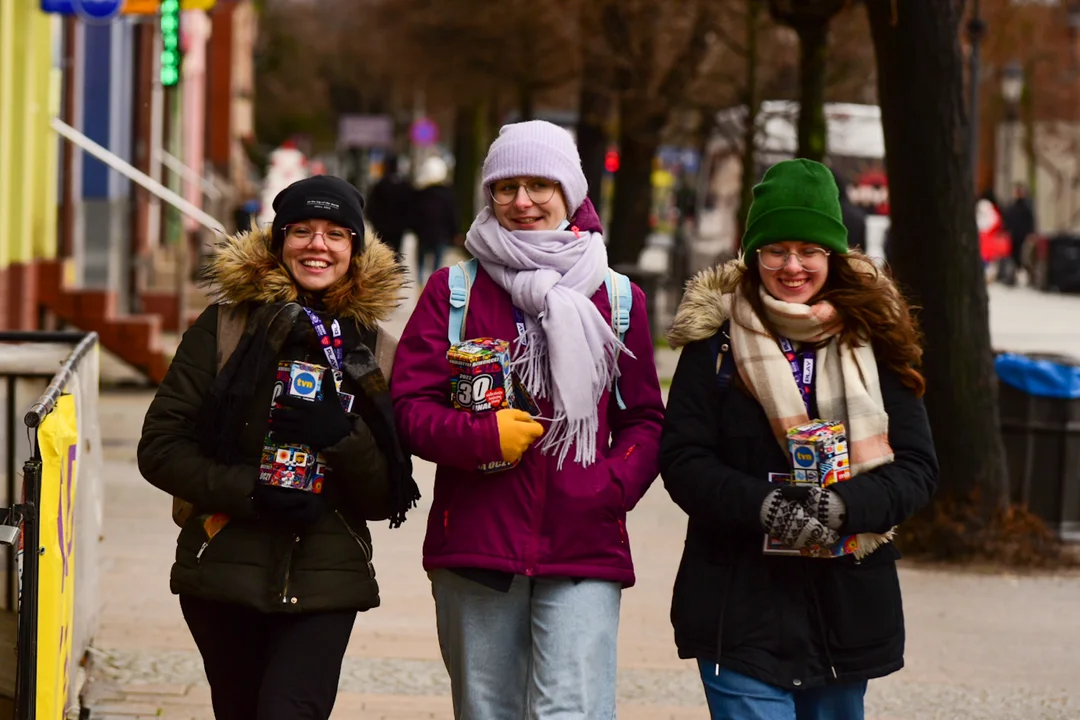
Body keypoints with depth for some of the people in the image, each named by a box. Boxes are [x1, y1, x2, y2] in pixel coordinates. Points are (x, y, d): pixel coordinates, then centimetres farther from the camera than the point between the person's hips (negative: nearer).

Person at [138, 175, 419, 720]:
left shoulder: (376, 352, 7)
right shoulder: (224, 327, 2)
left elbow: (387, 500, 5)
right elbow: (159, 448, -2)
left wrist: (342, 436, -14)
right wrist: (251, 492, -16)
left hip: (325, 584, 0)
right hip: (225, 572, 0)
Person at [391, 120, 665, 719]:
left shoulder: (616, 297, 10)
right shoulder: (453, 290, 8)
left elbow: (645, 420, 14)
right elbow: (409, 405, 2)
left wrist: (611, 486, -5)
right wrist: (480, 437, -16)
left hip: (583, 554, 0)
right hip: (474, 546, 1)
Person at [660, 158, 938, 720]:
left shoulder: (875, 342, 4)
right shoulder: (716, 341, 1)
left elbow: (917, 467, 0)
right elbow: (682, 461, -5)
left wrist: (844, 506, -19)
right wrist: (762, 505, -22)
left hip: (849, 608, 3)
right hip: (741, 608, -3)